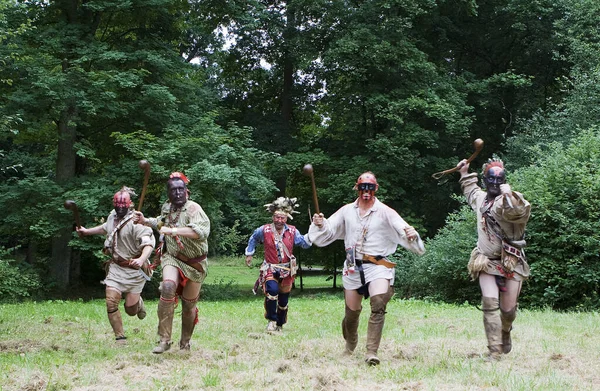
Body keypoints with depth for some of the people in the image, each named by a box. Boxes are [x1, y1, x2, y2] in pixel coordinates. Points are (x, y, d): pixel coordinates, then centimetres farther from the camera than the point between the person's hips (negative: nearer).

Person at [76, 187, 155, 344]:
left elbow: (148, 243, -31)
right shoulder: (113, 216, 5)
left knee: (131, 310, 0)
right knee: (111, 303, -8)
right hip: (115, 267, 6)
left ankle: (138, 302, 38)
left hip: (134, 270, -6)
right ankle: (120, 338, 5)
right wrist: (87, 231, 35)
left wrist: (142, 259, -48)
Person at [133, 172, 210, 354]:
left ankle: (185, 342, 34)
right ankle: (164, 340, -22)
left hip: (194, 263, -3)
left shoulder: (193, 208, -20)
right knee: (168, 288, -26)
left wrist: (173, 230, -42)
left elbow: (202, 231, -40)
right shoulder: (167, 207, 1)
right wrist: (145, 221, 11)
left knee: (189, 304, 8)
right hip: (172, 257, 3)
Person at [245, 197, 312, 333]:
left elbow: (305, 244, -6)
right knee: (272, 290, -30)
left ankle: (279, 325, 30)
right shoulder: (264, 230, -5)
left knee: (283, 299, 11)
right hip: (270, 268, -3)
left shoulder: (292, 231, -2)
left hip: (287, 270, 3)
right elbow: (253, 238, 14)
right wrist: (249, 253, 15)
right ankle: (271, 320, -17)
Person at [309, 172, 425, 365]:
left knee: (378, 304, -26)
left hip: (377, 266, -3)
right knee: (352, 311, 11)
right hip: (353, 267, 3)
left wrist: (412, 235, -34)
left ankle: (372, 352, -27)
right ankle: (350, 346, 39)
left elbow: (403, 230, -12)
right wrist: (320, 224, -10)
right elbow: (328, 231, 11)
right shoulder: (347, 211, 7)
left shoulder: (385, 212, -3)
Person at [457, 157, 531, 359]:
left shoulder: (511, 200, -9)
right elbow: (471, 192, 37)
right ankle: (494, 351, -11)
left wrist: (509, 196, -41)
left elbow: (522, 212, -33)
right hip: (487, 263, 3)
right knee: (490, 304, -13)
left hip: (510, 263, -3)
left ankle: (505, 332, 41)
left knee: (508, 309, 6)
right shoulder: (481, 198, 11)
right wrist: (465, 174, 36)